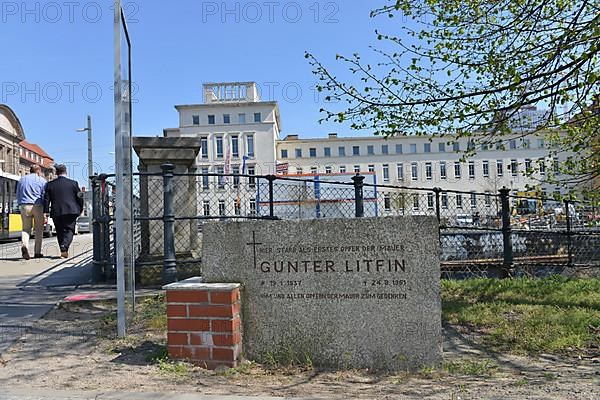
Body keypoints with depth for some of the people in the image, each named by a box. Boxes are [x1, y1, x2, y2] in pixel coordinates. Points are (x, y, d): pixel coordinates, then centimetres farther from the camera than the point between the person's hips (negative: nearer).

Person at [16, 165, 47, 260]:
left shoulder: (22, 180, 13)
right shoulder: (42, 180, 2)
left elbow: (18, 195, 15)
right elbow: (45, 196, -2)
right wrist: (45, 209, 5)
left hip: (24, 206, 3)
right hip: (38, 206, -2)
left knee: (26, 228, 8)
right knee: (39, 229, 7)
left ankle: (24, 245, -20)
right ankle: (37, 252, 8)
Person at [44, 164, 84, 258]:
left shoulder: (50, 184, 5)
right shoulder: (73, 183, 1)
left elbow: (46, 199, 2)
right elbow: (80, 197, 3)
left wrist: (46, 212, 5)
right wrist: (80, 210, 15)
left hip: (56, 212, 2)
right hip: (71, 211, -2)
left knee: (60, 232, 13)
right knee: (69, 230, 2)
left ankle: (63, 250, 13)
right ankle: (64, 247, -21)